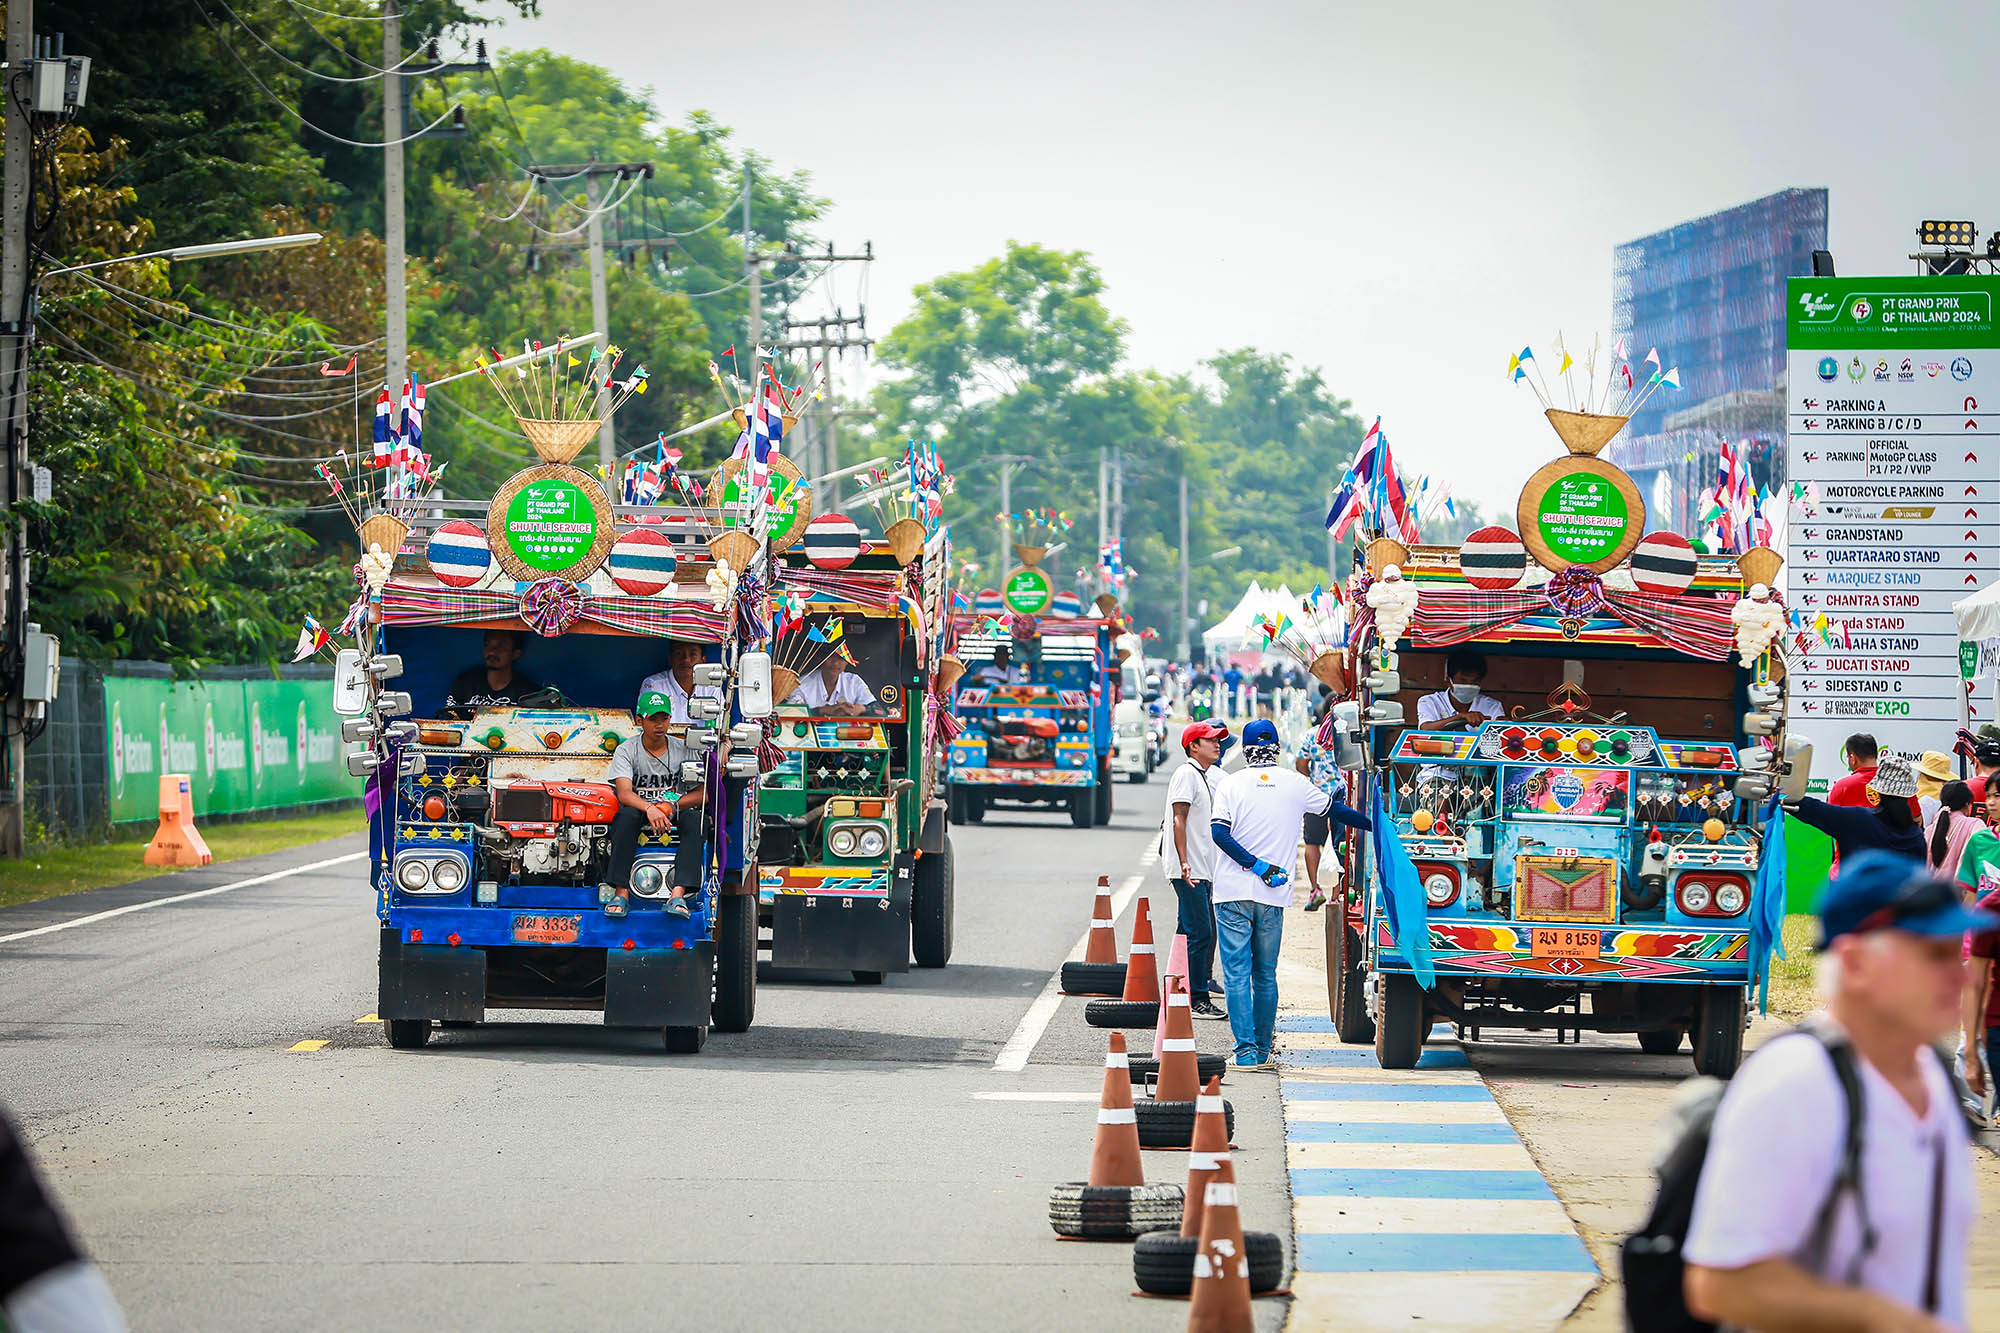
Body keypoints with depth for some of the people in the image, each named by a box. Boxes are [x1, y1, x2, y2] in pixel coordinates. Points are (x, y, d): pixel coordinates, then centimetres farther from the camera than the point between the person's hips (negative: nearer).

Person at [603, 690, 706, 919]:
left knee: (695, 818, -31)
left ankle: (679, 894, -42)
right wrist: (649, 809, -38)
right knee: (627, 815, -35)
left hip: (675, 817, 1)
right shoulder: (627, 750, -1)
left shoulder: (685, 749, 4)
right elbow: (624, 793, -17)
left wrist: (671, 806, -19)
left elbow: (704, 792, -2)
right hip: (639, 808, -1)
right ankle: (621, 891, -39)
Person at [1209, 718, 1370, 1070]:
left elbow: (1219, 833, -12)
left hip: (1233, 893, -2)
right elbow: (1335, 810, 17)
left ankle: (1246, 1051, -11)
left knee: (1236, 973, -1)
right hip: (1273, 897, 2)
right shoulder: (1295, 784, 6)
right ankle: (1262, 1050, 14)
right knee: (1266, 975, 12)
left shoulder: (1231, 784, 1)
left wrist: (1258, 866, -12)